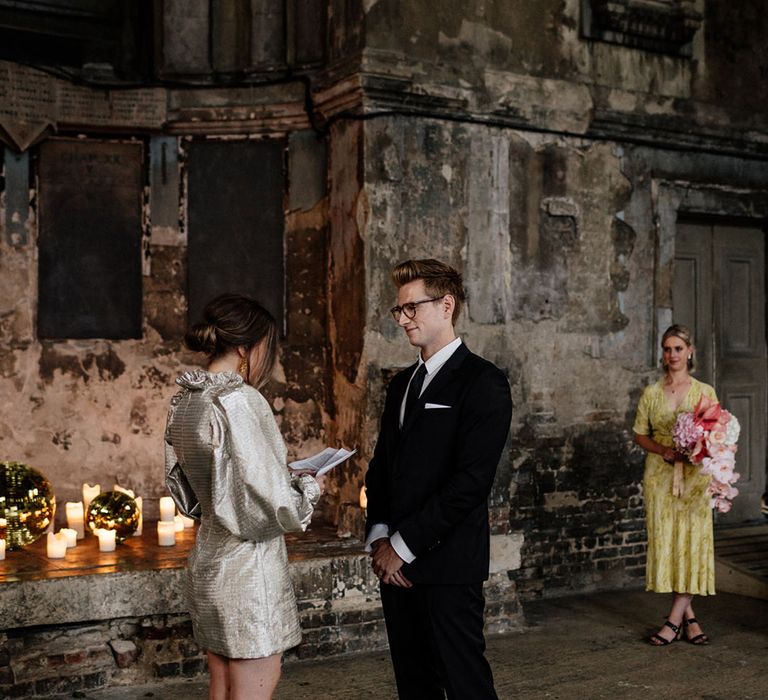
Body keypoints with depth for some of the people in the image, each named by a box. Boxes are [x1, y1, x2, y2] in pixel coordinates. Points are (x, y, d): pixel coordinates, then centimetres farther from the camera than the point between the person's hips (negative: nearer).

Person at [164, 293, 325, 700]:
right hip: (249, 564, -9)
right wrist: (308, 489, -2)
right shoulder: (239, 401, -20)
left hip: (207, 559, 9)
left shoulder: (184, 401, 6)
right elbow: (272, 503, -22)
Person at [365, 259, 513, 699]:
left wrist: (404, 545, -13)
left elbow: (472, 480, -16)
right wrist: (379, 537, 0)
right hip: (396, 563, 7)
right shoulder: (403, 383, 16)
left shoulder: (483, 382, -9)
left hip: (449, 564, -7)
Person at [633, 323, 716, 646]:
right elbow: (640, 434, 8)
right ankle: (689, 618, 11)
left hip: (694, 475, -1)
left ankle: (675, 619, -3)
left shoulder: (705, 392, 3)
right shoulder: (651, 393, 6)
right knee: (665, 541, -1)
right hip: (660, 475, 1)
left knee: (692, 541, -8)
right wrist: (664, 450, -9)